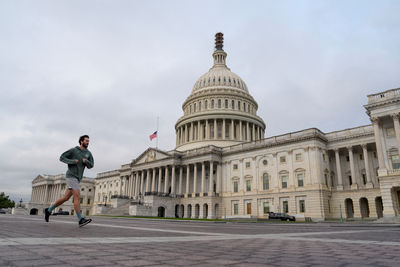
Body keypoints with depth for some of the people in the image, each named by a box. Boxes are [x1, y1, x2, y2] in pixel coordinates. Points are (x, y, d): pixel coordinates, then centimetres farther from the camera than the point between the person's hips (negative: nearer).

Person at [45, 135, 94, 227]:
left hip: (77, 178, 8)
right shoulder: (73, 150, -4)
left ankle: (49, 210, 31)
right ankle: (81, 220, -20)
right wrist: (73, 161, -16)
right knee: (77, 196, -17)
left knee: (65, 198, 12)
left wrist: (86, 161, -13)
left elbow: (91, 166, 8)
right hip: (71, 176, -7)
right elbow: (61, 158, -2)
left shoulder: (88, 153, 12)